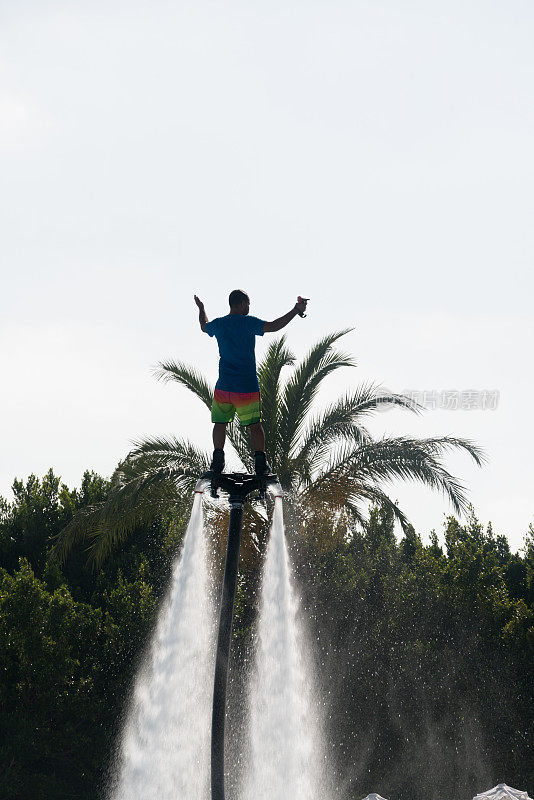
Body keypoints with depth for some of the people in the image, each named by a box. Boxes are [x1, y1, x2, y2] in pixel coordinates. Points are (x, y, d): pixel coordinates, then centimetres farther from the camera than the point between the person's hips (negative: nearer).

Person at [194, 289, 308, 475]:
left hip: (224, 386, 3)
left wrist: (201, 309, 49)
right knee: (254, 424, 2)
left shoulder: (218, 324, 6)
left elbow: (204, 326, 29)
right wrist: (296, 310, -18)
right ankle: (260, 462, -4)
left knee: (220, 423, 13)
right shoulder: (248, 322, -10)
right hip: (247, 386, -3)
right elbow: (273, 326, -22)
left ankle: (218, 460, 9)